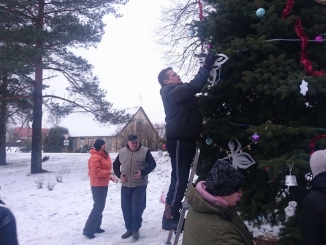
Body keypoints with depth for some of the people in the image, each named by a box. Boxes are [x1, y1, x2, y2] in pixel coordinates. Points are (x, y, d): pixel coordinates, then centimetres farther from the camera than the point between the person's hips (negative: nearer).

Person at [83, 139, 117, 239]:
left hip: (103, 184, 10)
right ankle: (88, 230, -4)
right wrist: (109, 172, -25)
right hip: (97, 185, -10)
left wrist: (110, 177, 9)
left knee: (100, 206, 14)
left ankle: (96, 227, 24)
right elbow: (96, 172, -25)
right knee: (98, 206, -10)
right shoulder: (95, 157, -18)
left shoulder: (104, 156, 14)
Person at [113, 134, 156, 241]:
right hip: (125, 185, 4)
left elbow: (152, 164, -6)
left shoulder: (145, 151, -6)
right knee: (126, 208, 9)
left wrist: (142, 173, -19)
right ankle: (129, 228, 26)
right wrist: (119, 174, -3)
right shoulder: (122, 152, 3)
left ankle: (136, 229, 15)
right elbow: (115, 164, 15)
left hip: (140, 185, -3)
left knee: (136, 208, -5)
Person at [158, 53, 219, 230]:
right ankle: (169, 217, -1)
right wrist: (207, 65, -15)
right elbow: (195, 86, -21)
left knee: (182, 179, 13)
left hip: (186, 139, 10)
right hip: (179, 140, -10)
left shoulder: (179, 91, 20)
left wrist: (207, 66, 13)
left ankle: (173, 214, 22)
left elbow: (194, 86, 22)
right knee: (179, 179, -9)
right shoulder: (171, 92, -11)